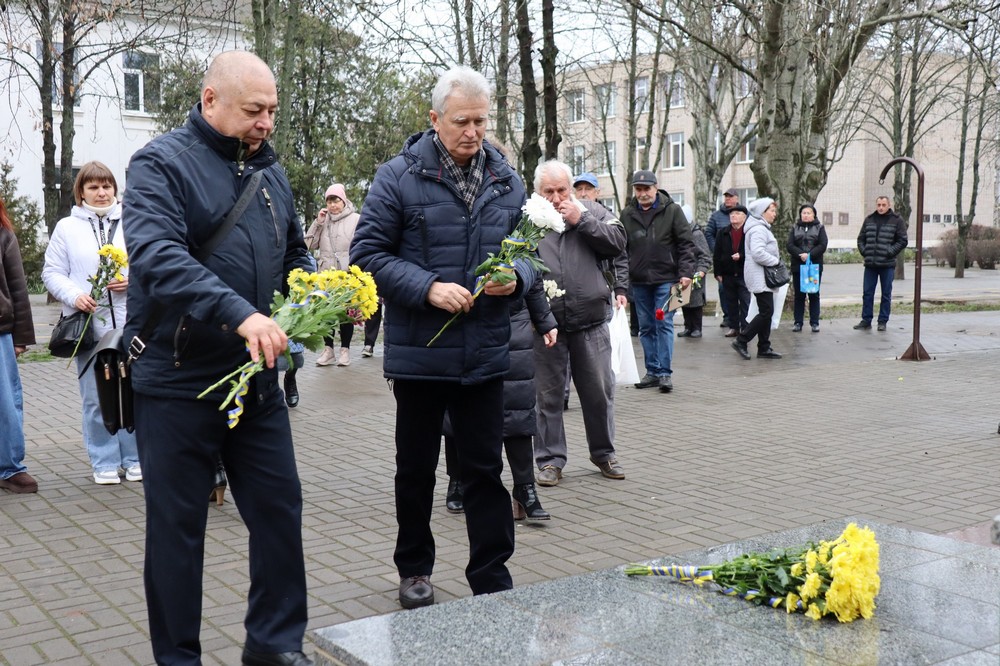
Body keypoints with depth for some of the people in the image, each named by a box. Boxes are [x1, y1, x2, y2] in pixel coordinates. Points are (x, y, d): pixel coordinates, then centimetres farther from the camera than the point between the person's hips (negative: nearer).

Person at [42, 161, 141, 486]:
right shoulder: (66, 227, 6)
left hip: (131, 325, 0)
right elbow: (52, 272, 5)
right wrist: (74, 295, -12)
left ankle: (135, 458, 19)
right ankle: (105, 462, 16)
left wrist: (134, 280, -12)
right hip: (90, 327, 0)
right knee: (96, 398, 4)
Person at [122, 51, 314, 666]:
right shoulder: (161, 165, -9)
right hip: (179, 381, -6)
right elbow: (157, 255, -26)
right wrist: (240, 313, -38)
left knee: (280, 510, 10)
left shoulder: (270, 172, 12)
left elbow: (295, 257, 21)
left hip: (257, 375, 6)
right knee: (177, 526, 6)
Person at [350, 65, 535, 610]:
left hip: (485, 353, 3)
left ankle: (492, 578, 17)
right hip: (418, 351, -2)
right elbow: (368, 253, -7)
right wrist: (428, 288, -19)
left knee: (485, 468, 7)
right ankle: (414, 569, 31)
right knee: (416, 467, 13)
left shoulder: (506, 182, 7)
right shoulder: (399, 176, -6)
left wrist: (515, 278, -9)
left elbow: (528, 253, 14)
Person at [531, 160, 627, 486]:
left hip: (591, 322, 1)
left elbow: (617, 243, -4)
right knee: (548, 394, 8)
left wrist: (581, 220, -9)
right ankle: (550, 459, 20)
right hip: (546, 324, -1)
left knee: (599, 391, 11)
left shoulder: (593, 212, 7)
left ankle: (603, 452, 28)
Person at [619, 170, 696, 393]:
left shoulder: (672, 211, -2)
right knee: (646, 327, 9)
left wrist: (686, 272, -12)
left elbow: (686, 244, -3)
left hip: (666, 278, -4)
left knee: (664, 324, -6)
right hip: (639, 281, 4)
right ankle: (652, 371, 17)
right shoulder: (627, 215, 7)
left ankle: (665, 372, -2)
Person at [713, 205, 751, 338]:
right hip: (728, 274, 4)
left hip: (744, 273, -4)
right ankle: (734, 327, 18)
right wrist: (718, 273, 0)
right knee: (731, 302, 10)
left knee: (745, 302, -1)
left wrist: (741, 256, -19)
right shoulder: (723, 233, 7)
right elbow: (717, 254, 6)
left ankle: (745, 328, 3)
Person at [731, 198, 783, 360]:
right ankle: (741, 341, -7)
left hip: (763, 276, 11)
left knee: (766, 312, 10)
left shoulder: (762, 228, 20)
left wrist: (775, 260, 12)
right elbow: (758, 253, -27)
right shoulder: (758, 229, -16)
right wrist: (775, 261, -16)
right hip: (759, 276, -11)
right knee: (766, 311, -12)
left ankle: (764, 348, 13)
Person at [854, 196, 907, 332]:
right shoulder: (869, 220, 10)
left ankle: (883, 321, 12)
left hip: (887, 264, -3)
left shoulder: (897, 221, -1)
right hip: (870, 264, 3)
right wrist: (864, 251, 0)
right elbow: (861, 238, 15)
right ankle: (866, 320, 11)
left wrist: (890, 252, -12)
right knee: (867, 293, 5)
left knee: (886, 294, 5)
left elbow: (902, 241, -4)